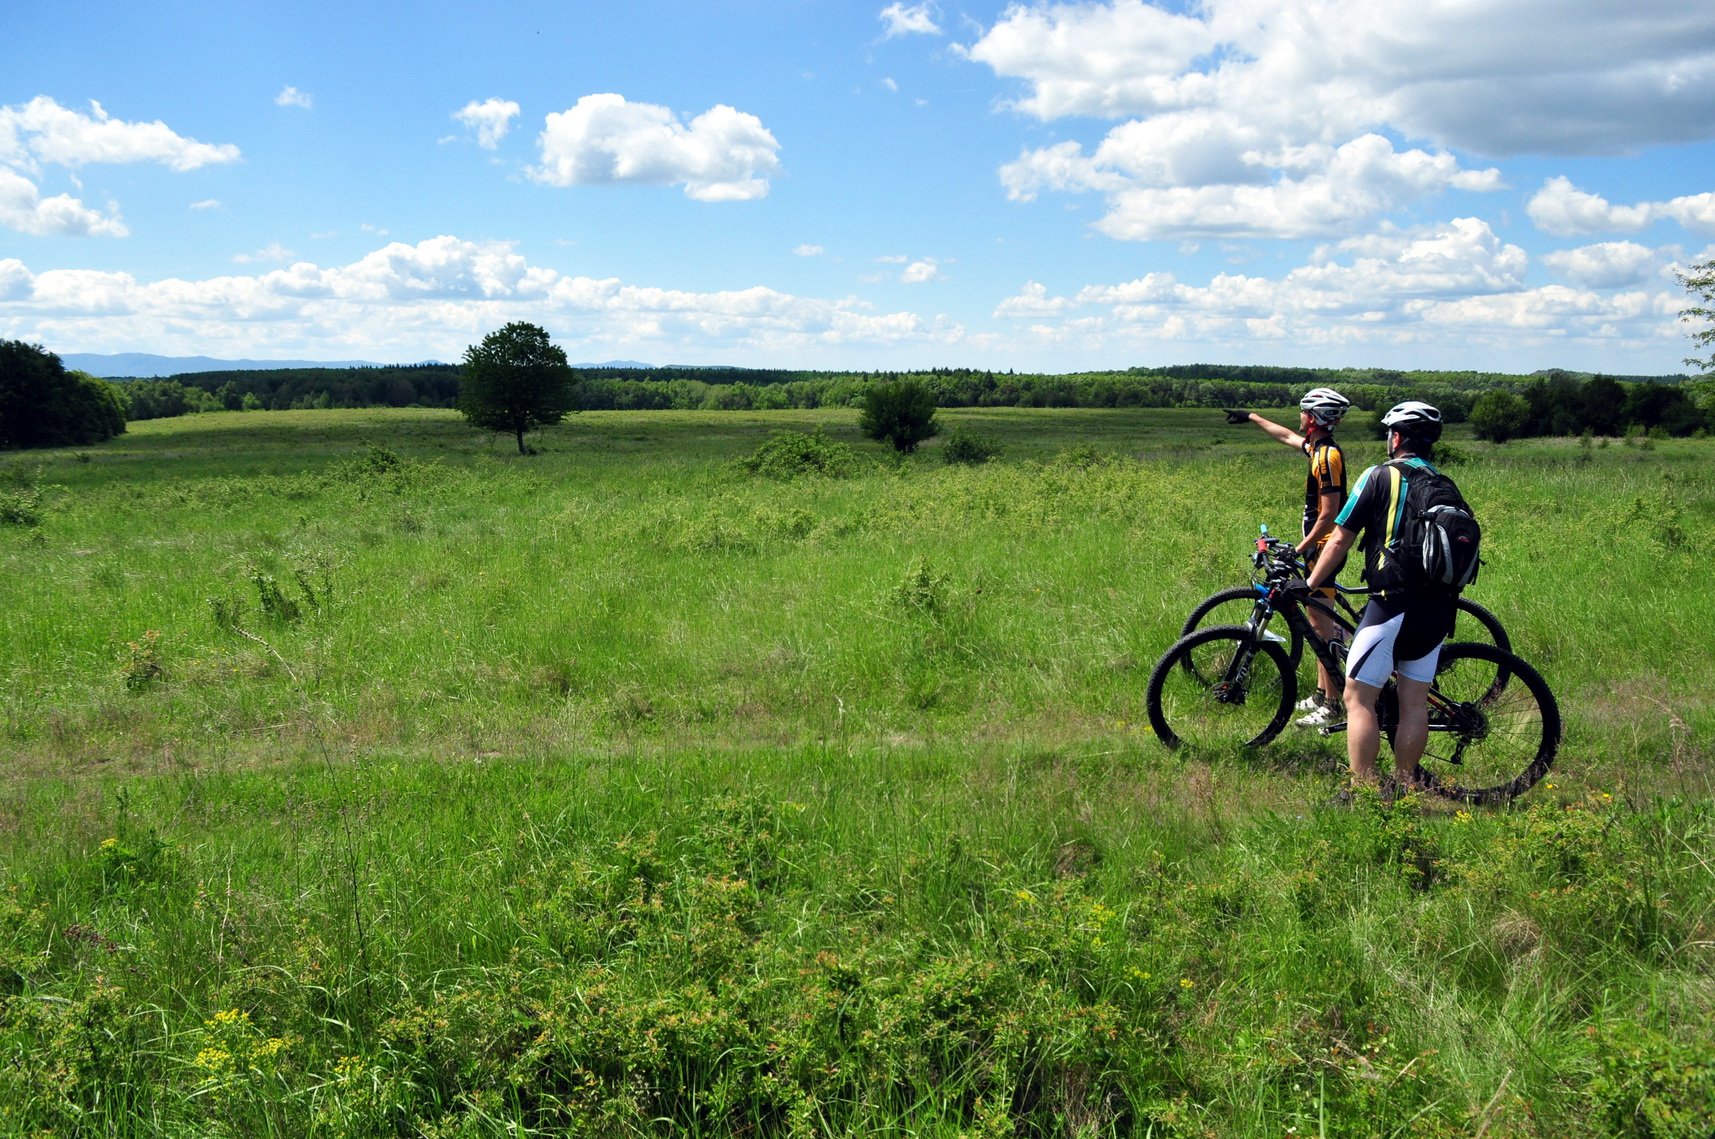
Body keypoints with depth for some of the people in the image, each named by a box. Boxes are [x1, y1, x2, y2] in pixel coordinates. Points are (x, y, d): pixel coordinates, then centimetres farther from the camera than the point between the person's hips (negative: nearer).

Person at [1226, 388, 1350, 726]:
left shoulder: (1327, 456, -20)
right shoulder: (1318, 447, 10)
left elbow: (1329, 513, -23)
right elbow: (1287, 435, 31)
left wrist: (1301, 548, -21)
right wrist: (1252, 417, 41)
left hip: (1325, 548, -10)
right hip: (1322, 546, 10)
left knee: (1321, 621, -9)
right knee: (1318, 617, 15)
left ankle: (1333, 705, -6)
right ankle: (1321, 693, 22)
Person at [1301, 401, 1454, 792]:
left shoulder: (1379, 477, -4)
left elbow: (1340, 539, -4)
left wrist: (1310, 584, 6)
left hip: (1393, 602, -7)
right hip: (1437, 607, 7)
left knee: (1359, 698, -2)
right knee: (1415, 701, 12)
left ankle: (1363, 791, -6)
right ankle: (1405, 786, 17)